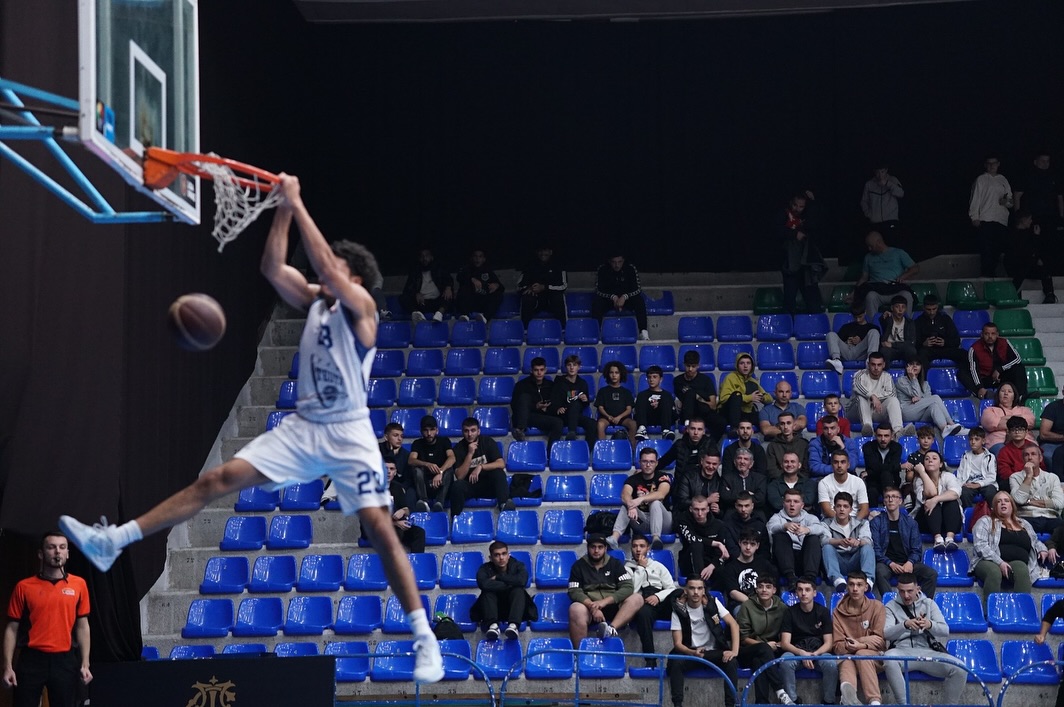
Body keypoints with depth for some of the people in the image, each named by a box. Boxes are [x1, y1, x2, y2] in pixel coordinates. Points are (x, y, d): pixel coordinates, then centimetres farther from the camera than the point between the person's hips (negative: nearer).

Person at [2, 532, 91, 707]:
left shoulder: (78, 585, 6)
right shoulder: (24, 587, 2)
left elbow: (82, 626, 9)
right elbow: (12, 629, 4)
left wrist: (85, 664, 2)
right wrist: (8, 666, -4)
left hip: (65, 660, 1)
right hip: (31, 659, -1)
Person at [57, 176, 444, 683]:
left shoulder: (360, 305, -7)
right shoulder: (314, 300, 12)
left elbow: (324, 265, -23)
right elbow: (272, 268, 0)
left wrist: (298, 204, -20)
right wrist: (283, 208, -8)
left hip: (348, 434, -6)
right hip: (302, 427, 6)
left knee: (378, 526, -13)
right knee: (217, 479, -3)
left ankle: (424, 638, -8)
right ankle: (112, 541, -7)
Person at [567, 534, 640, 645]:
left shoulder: (615, 564, 9)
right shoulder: (579, 565, 6)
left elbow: (628, 587, -4)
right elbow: (574, 591, -5)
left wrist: (604, 602, -19)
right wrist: (592, 606, -24)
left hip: (612, 607, 2)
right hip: (589, 606, -2)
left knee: (637, 598, -24)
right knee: (576, 609, -37)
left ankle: (612, 629, -45)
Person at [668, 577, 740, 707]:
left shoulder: (712, 603, -6)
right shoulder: (679, 610, -9)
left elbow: (733, 624, -9)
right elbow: (677, 643, -12)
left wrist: (734, 651, -23)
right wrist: (693, 653, -33)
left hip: (713, 652, 1)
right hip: (691, 652, -1)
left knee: (731, 662, -30)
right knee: (676, 663, -33)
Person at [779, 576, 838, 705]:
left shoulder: (823, 612, 4)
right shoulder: (791, 612, 2)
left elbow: (828, 643, 0)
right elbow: (785, 643, -5)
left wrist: (815, 654, -21)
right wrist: (802, 653, -24)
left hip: (819, 652, 0)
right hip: (796, 651, 0)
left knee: (831, 664, -33)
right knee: (786, 662, -34)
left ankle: (828, 701, -16)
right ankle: (792, 700, -23)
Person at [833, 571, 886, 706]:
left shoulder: (876, 606, 3)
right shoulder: (839, 612, 7)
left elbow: (880, 641, -2)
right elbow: (837, 646, 0)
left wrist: (861, 646, -20)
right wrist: (848, 646, -22)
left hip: (872, 654, -1)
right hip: (847, 655, 1)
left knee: (862, 654, -36)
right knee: (846, 662, -35)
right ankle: (848, 690, -70)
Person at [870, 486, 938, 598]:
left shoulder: (910, 522, 14)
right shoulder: (876, 522, 7)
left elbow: (917, 550, 10)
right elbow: (875, 549, -1)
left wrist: (910, 562, -12)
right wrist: (891, 564, -17)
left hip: (907, 563, 3)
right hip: (886, 562, -3)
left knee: (932, 574, -23)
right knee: (880, 573, -38)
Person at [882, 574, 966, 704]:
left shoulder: (929, 603, 16)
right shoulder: (891, 606, 11)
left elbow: (945, 631, 6)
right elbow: (886, 634, -5)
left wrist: (930, 625, -18)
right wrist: (905, 624, -25)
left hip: (928, 651, 2)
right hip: (903, 651, -2)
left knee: (960, 669, -24)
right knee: (889, 658, -39)